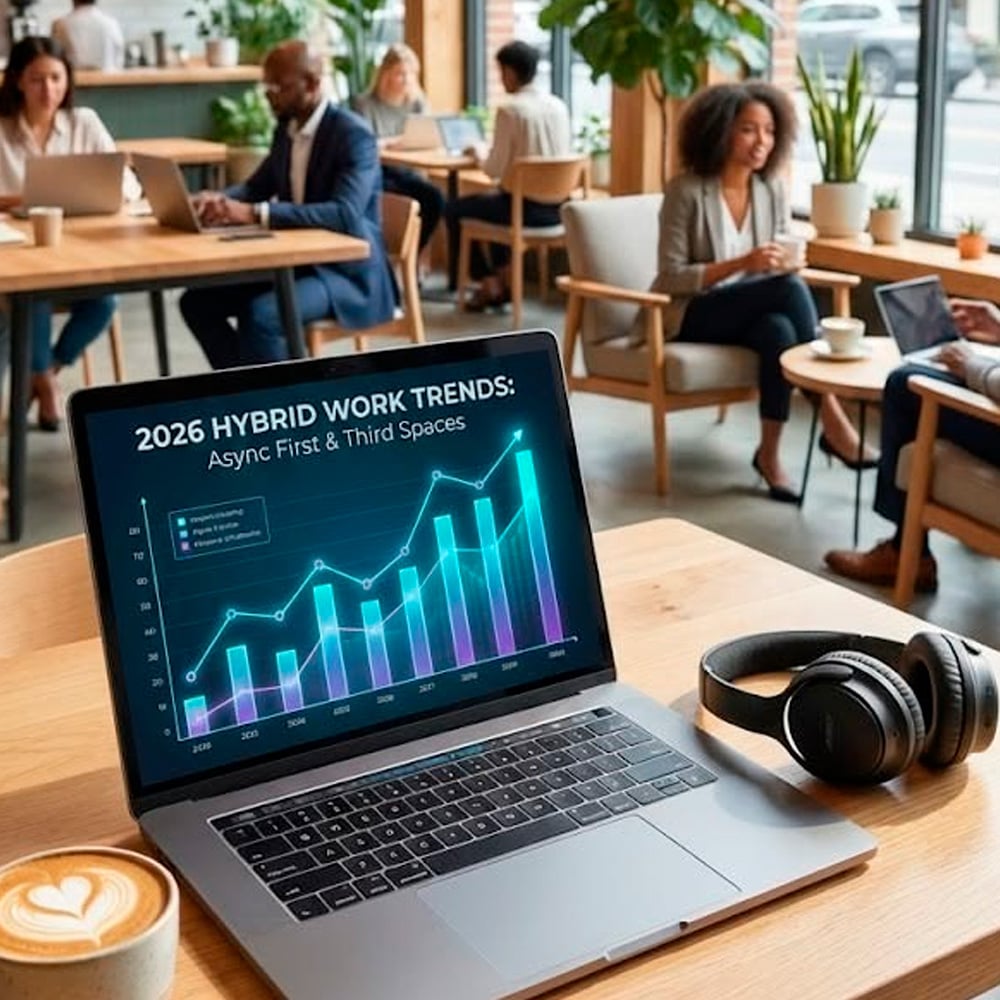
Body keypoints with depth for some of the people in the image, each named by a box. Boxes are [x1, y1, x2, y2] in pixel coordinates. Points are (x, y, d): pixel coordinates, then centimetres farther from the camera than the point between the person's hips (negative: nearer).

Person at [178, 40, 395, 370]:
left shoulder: (353, 134, -18)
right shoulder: (287, 128, 8)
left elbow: (346, 215, -31)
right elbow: (257, 186, 17)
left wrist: (257, 214, -38)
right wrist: (220, 199, -8)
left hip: (346, 271, -9)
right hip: (296, 261, 9)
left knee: (260, 314, -32)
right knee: (197, 301, -2)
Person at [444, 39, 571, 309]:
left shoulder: (509, 109, -15)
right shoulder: (558, 106, 4)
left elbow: (494, 170, -13)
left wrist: (479, 153, 8)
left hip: (524, 207, -7)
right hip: (556, 207, 7)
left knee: (455, 209, 17)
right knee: (492, 201, 35)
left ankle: (489, 284, 19)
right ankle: (505, 278, 29)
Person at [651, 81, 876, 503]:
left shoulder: (771, 189, 3)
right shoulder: (686, 190, -14)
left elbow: (780, 272, 9)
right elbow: (671, 277, -17)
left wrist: (786, 261, -16)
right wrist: (740, 265, -28)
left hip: (752, 312, 5)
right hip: (690, 316, -5)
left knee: (779, 330, -33)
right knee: (790, 290, -30)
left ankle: (769, 453, -24)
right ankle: (831, 420, -27)